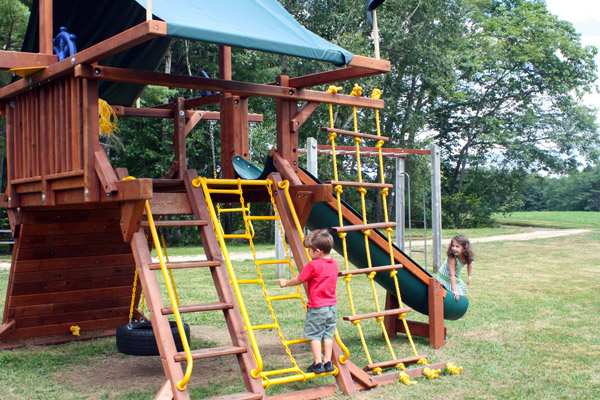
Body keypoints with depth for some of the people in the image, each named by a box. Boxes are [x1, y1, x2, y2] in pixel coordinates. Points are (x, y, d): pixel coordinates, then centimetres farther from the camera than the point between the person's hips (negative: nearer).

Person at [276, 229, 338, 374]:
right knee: (328, 333, 12)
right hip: (332, 305, 7)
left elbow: (298, 280, -7)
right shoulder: (334, 264, 5)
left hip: (316, 307, -7)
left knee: (314, 335, 3)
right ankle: (328, 362, 14)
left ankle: (318, 364, 4)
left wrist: (285, 283, 10)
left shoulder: (313, 265, -16)